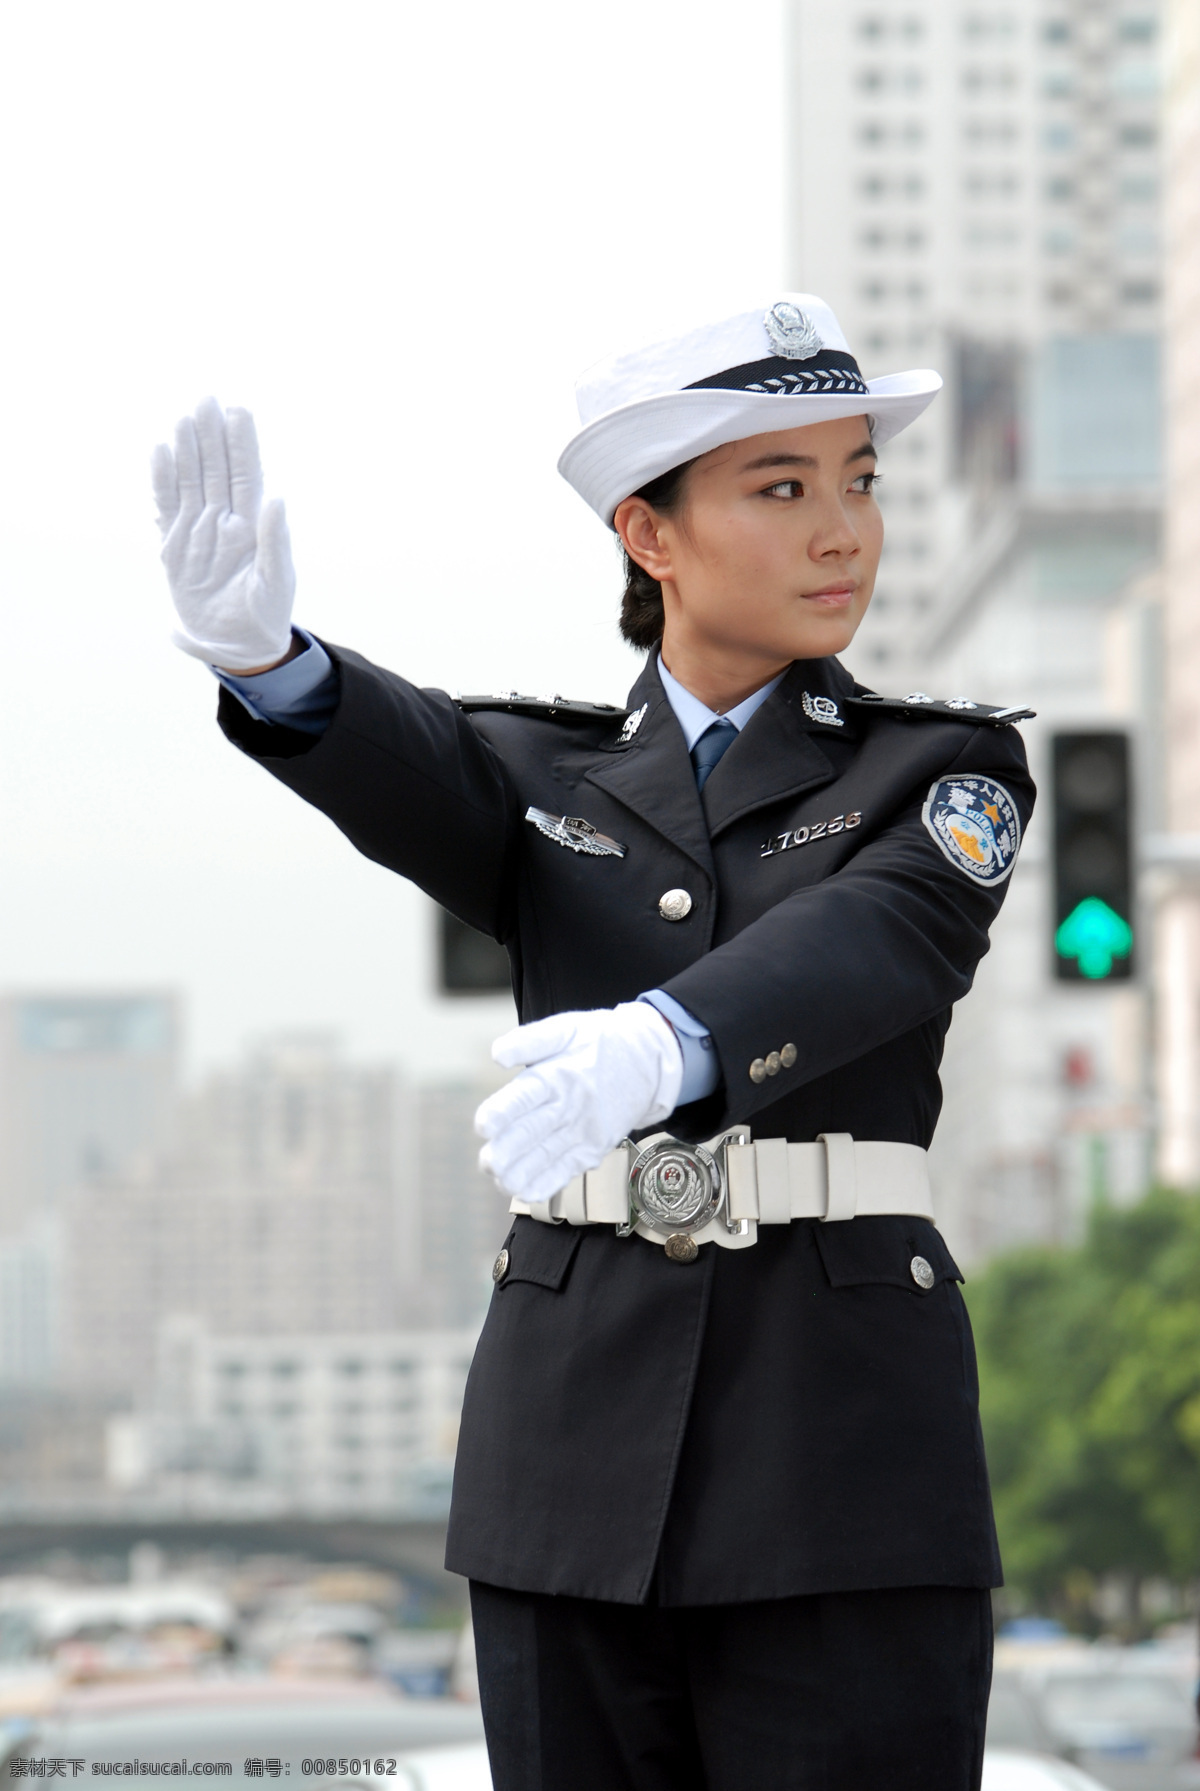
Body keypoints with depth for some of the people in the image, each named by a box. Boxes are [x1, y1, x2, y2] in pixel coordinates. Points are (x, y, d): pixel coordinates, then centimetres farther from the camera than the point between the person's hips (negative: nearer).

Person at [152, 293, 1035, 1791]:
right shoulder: (541, 781, 13)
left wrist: (654, 1052, -39)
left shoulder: (953, 773, 6)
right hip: (583, 1445, 3)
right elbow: (400, 778, -11)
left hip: (848, 1458, -2)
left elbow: (865, 948, -16)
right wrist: (257, 648, -36)